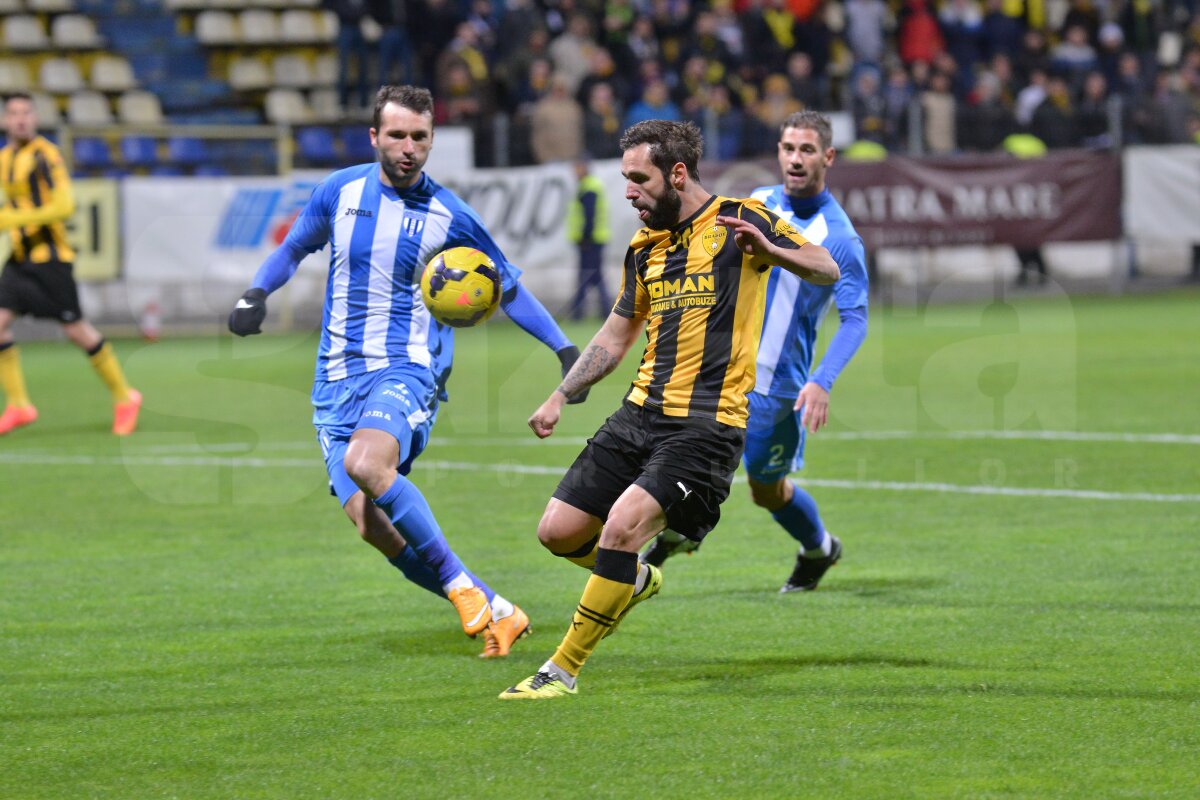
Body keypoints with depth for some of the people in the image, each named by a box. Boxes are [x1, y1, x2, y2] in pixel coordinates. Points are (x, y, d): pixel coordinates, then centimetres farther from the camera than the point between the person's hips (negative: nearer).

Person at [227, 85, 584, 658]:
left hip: (407, 370, -4)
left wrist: (564, 348, -1)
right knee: (369, 522, -13)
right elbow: (293, 248, 23)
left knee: (365, 464, -35)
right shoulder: (341, 191, 7)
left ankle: (461, 584, -22)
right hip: (337, 379, 4)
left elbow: (508, 288, 9)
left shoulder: (447, 215, -1)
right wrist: (256, 295, 4)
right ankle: (491, 611, -2)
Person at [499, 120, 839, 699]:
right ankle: (635, 579, 34)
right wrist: (560, 397, 16)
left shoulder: (739, 220, -3)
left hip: (707, 424, -7)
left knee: (624, 522, -23)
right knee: (559, 531, 1)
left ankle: (563, 669, -13)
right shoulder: (645, 247, 14)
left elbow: (826, 270, -1)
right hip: (640, 412, 7)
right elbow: (617, 335, 25)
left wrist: (768, 249, -20)